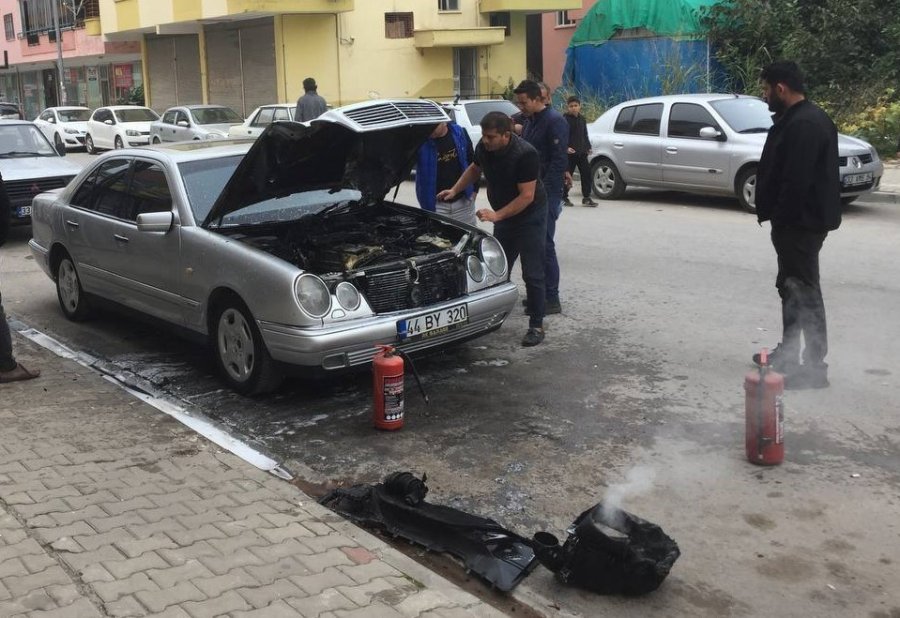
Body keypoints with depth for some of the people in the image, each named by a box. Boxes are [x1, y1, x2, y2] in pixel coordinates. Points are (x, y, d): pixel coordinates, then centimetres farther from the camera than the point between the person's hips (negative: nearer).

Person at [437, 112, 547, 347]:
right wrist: (454, 190, 4)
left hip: (530, 216, -7)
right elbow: (474, 169, 14)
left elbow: (527, 196, -27)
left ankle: (536, 326, 3)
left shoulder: (525, 154, -29)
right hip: (503, 216, 7)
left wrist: (496, 215, -30)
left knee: (532, 274, -5)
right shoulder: (484, 147, -9)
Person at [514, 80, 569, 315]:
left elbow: (559, 161, -18)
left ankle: (551, 299, -2)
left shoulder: (555, 121, -12)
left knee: (544, 245, -8)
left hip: (545, 193, -9)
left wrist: (543, 190, -22)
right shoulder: (529, 121, 16)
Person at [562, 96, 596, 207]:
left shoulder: (582, 119, 15)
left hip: (582, 152, 6)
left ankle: (586, 197, 8)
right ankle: (564, 197, 12)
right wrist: (566, 148, -23)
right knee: (567, 175, 0)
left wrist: (588, 147, 16)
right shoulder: (565, 119, -6)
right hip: (570, 153, -6)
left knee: (586, 173, 3)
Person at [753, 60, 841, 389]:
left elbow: (796, 181, -26)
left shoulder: (804, 124, -21)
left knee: (804, 291, -6)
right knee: (790, 286, 18)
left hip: (801, 222, -11)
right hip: (799, 220, 11)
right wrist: (778, 218, 18)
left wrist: (779, 218, -20)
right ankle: (788, 352, 30)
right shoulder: (801, 118, 14)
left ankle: (815, 366, -1)